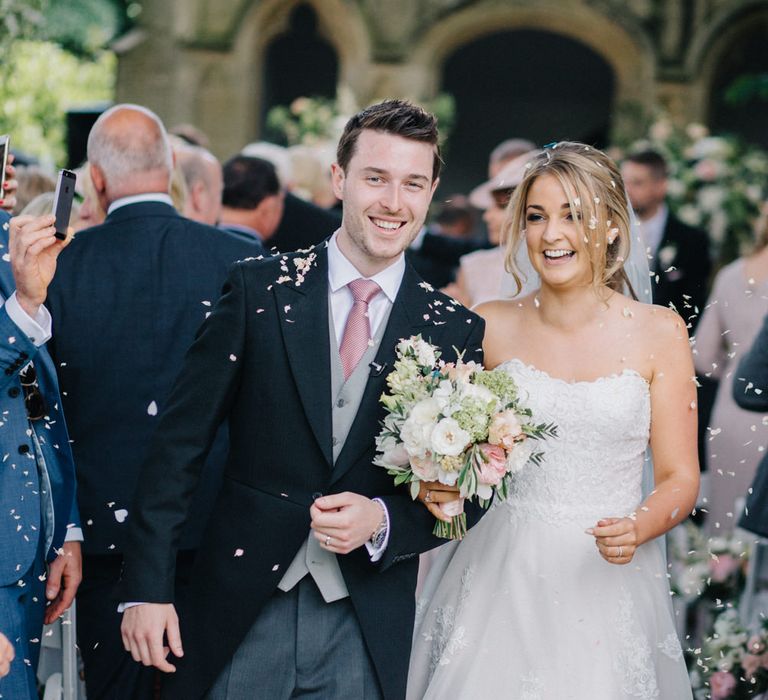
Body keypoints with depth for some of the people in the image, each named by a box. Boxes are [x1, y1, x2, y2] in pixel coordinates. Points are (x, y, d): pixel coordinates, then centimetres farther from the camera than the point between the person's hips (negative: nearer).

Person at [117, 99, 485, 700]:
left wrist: (383, 521, -14)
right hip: (241, 616, -1)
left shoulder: (456, 331, 1)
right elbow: (180, 442, -2)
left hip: (367, 635, 1)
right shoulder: (259, 289, -2)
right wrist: (147, 587, -7)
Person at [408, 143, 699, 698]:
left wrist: (638, 527, -18)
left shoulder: (659, 333, 0)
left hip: (606, 585, -1)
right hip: (499, 579, 1)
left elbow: (680, 477, 1)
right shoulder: (490, 328, 3)